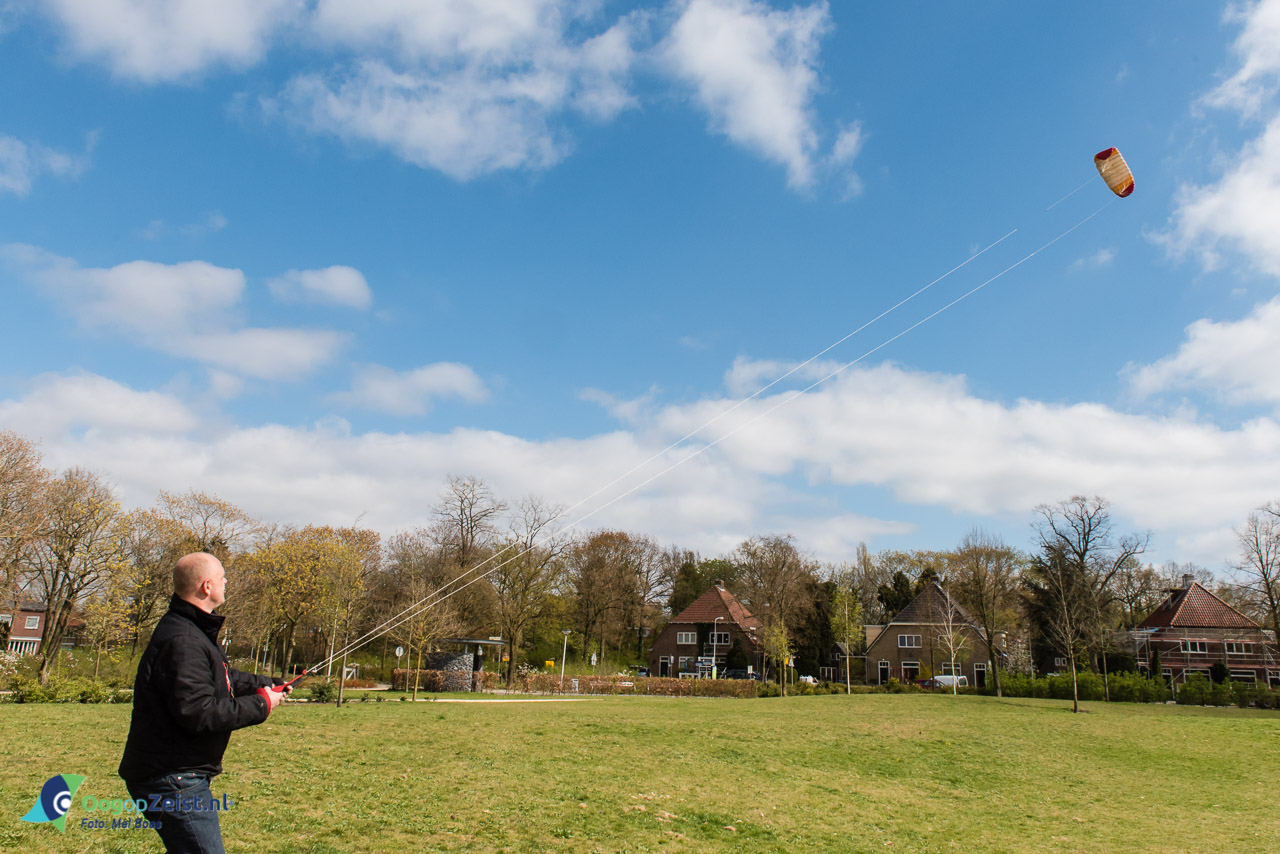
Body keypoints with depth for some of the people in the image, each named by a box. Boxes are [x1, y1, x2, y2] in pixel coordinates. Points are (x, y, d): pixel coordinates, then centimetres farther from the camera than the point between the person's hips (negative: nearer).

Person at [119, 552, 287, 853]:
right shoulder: (182, 642, -24)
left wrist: (263, 683, 13)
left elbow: (221, 677, 24)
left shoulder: (193, 630, 12)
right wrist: (261, 704, -20)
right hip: (172, 780, -11)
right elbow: (198, 713, -30)